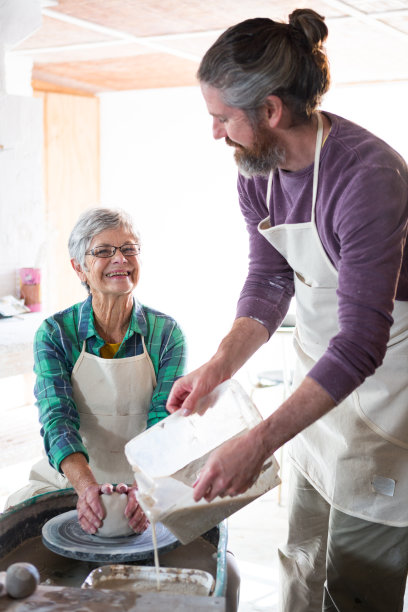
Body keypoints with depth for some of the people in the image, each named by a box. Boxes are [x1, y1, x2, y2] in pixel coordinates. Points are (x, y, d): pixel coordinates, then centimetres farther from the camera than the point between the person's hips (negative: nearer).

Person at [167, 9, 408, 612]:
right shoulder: (257, 171, -5)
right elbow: (268, 281, 4)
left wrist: (260, 442, -36)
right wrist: (218, 366, -12)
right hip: (320, 366, 7)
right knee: (303, 559, 16)